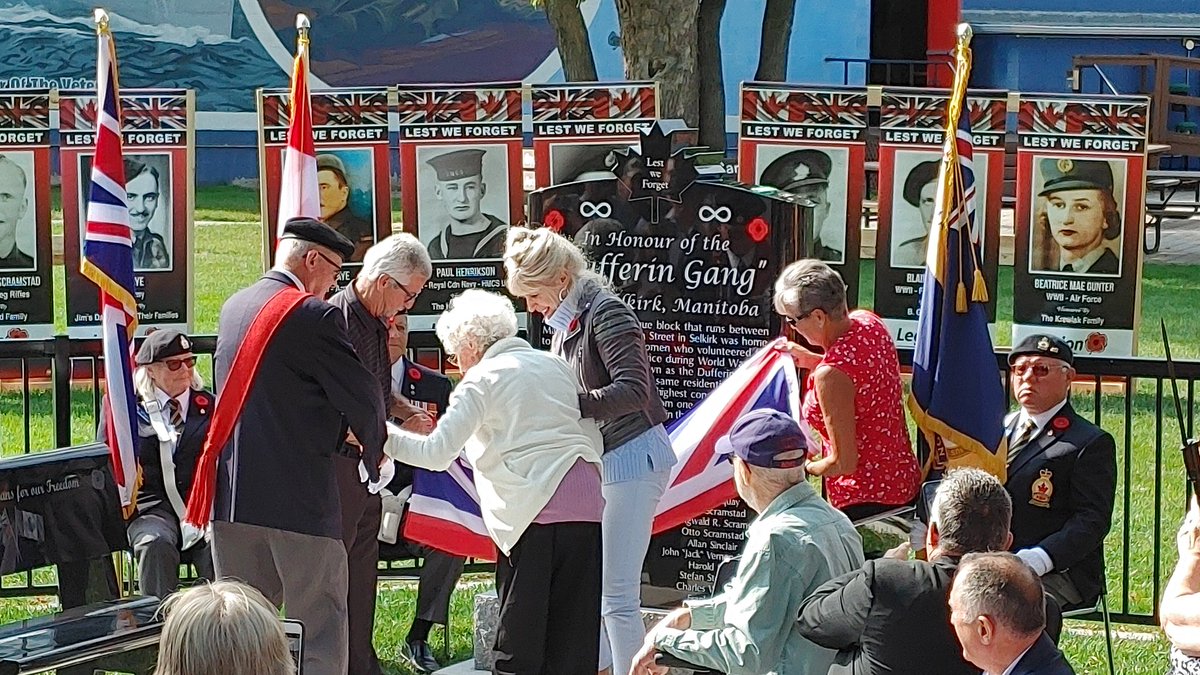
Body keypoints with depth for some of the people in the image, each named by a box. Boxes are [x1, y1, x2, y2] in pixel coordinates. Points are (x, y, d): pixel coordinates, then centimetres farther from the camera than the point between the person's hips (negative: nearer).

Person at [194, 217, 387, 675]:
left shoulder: (233, 307, 13)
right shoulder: (314, 315, -11)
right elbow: (362, 396, -8)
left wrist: (340, 431, 23)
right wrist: (374, 451, 11)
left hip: (233, 495, 7)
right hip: (300, 498, -7)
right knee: (318, 636, 0)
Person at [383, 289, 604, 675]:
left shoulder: (483, 379, 2)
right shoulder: (555, 366, 21)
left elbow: (436, 453, -6)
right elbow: (594, 439, 21)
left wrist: (382, 436, 4)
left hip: (537, 513, -6)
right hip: (587, 505, 6)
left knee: (518, 644, -1)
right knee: (574, 637, 7)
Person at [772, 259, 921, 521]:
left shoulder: (831, 376, -30)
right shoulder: (867, 322, -4)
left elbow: (843, 462, -23)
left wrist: (804, 468, -4)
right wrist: (808, 359, 13)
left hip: (865, 502, -9)